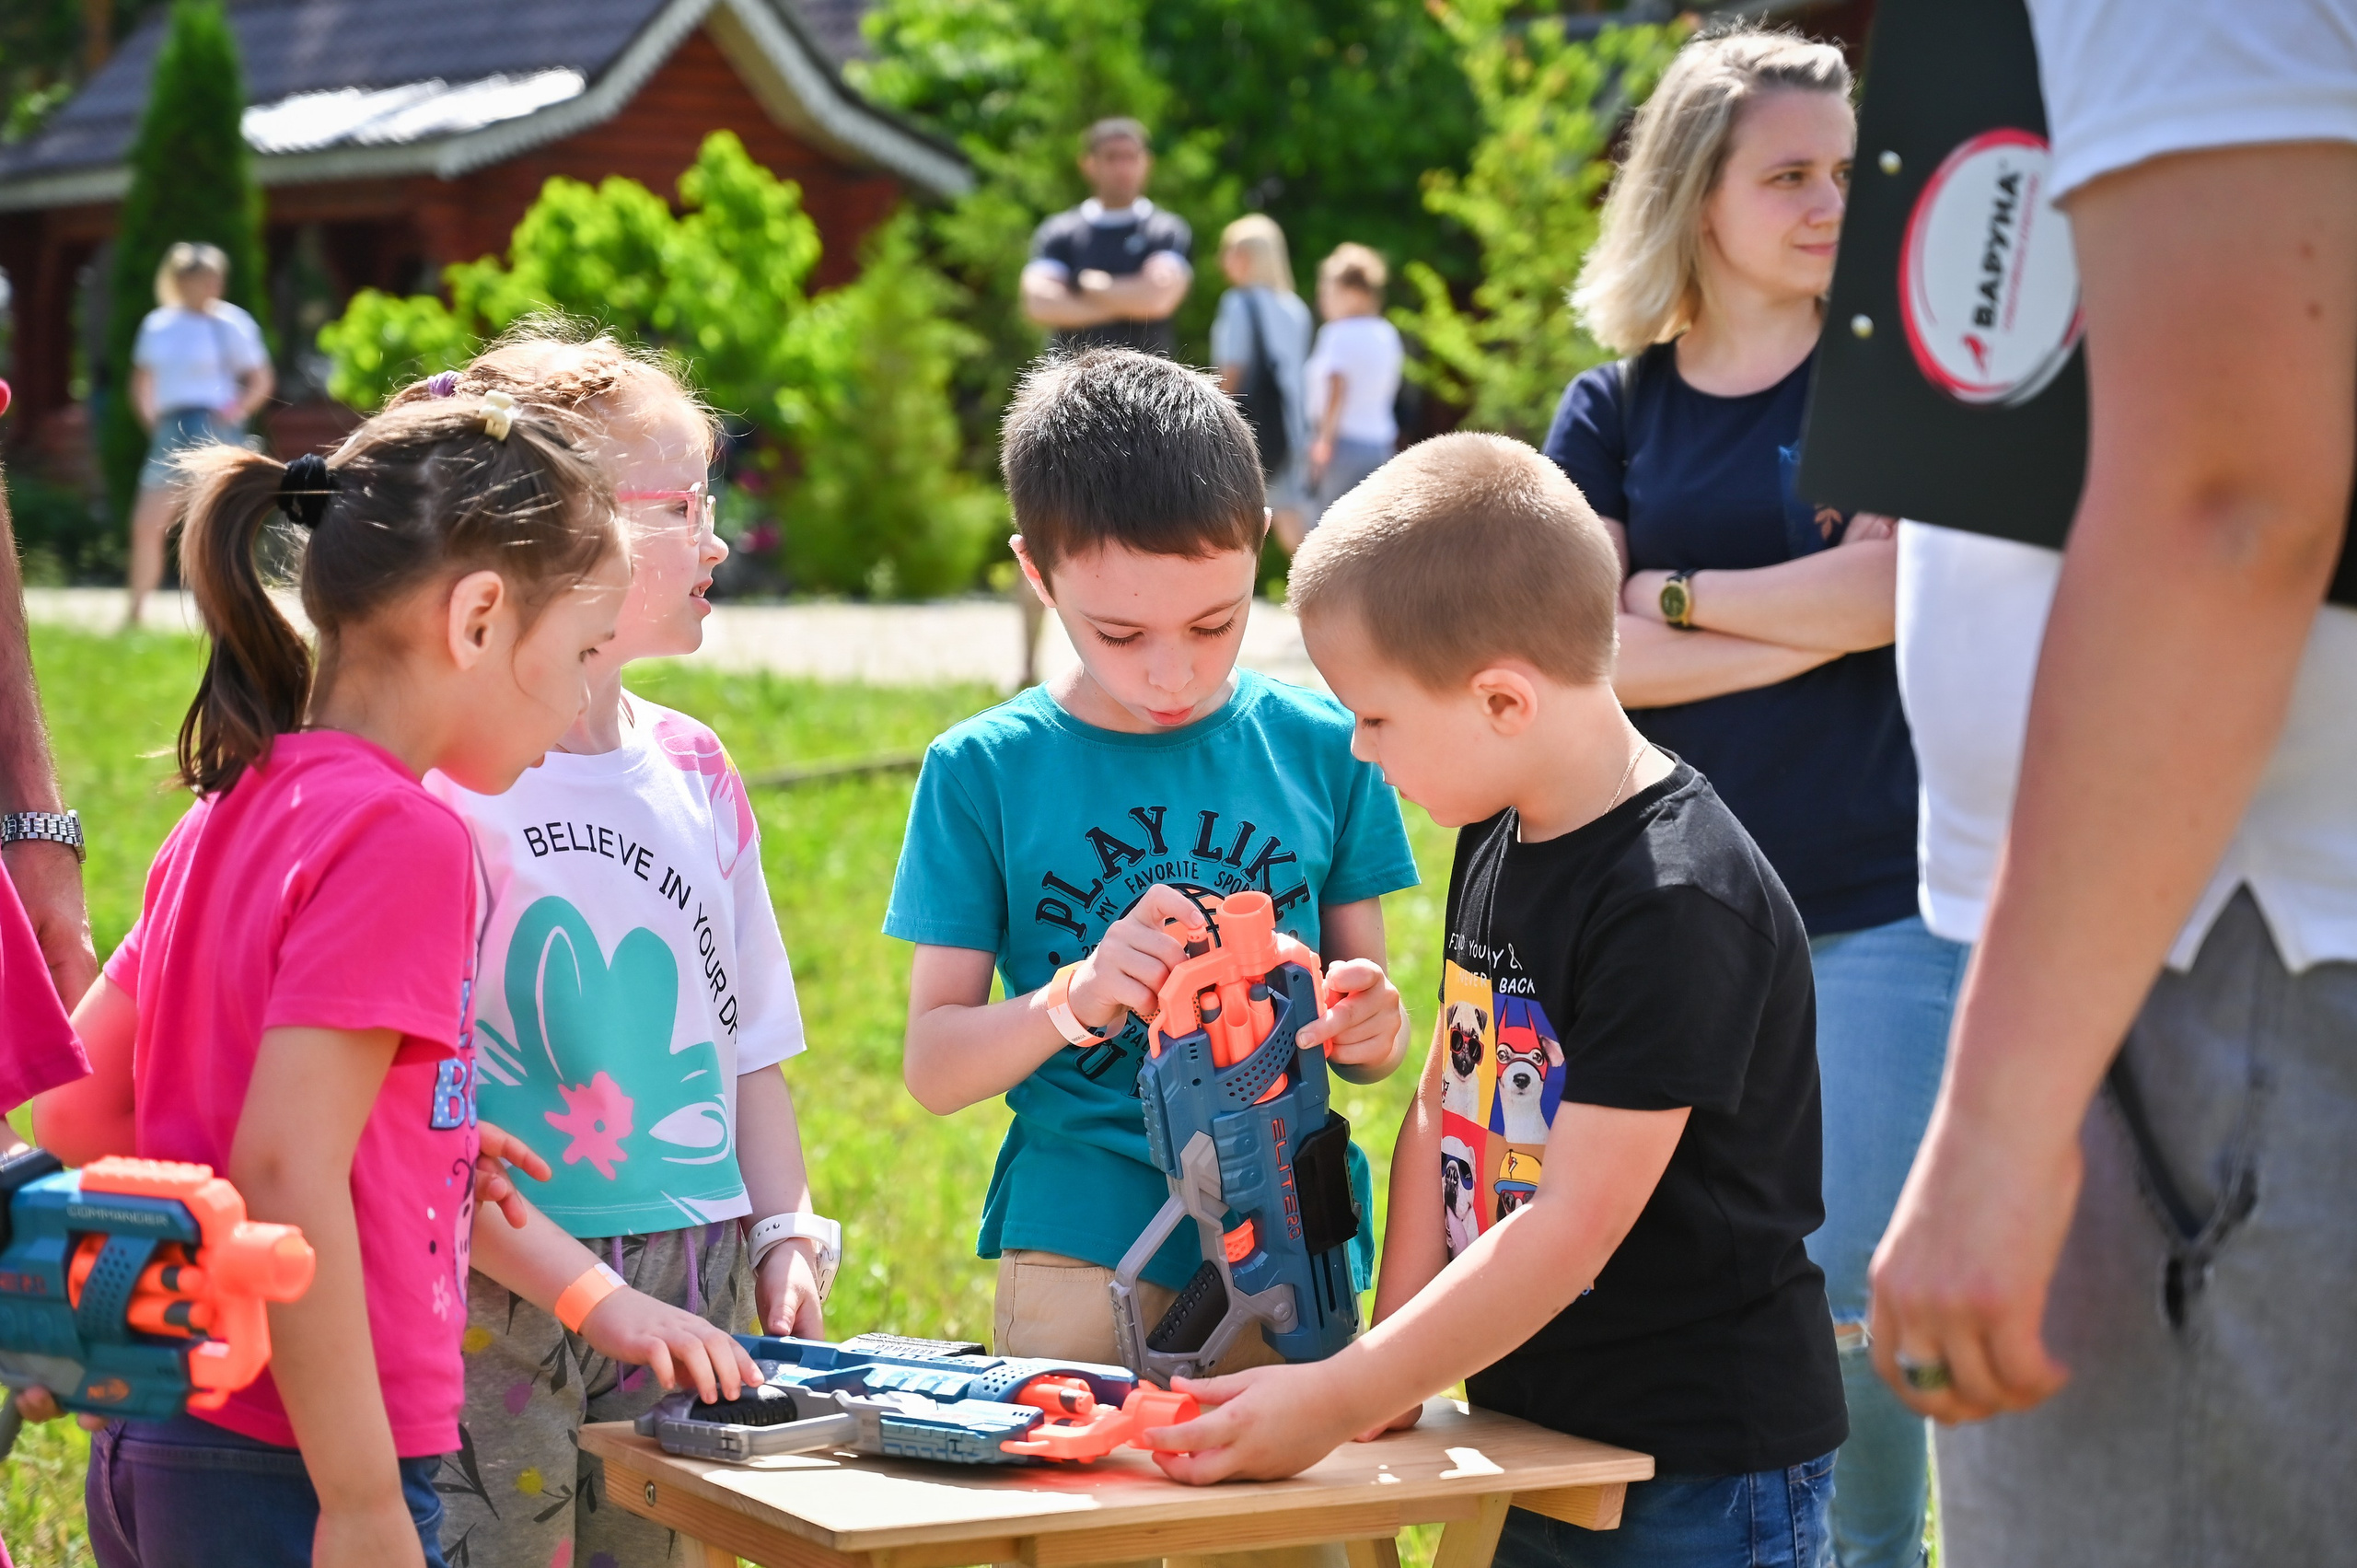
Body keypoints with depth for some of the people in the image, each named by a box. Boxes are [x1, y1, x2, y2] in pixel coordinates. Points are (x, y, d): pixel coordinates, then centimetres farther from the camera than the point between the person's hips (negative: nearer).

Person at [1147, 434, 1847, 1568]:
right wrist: (1388, 1369, 0)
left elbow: (1577, 1222, -25)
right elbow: (1444, 1109, 11)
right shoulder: (1496, 841, 6)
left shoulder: (1678, 902, -22)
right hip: (1532, 1432, 8)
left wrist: (1337, 1401, -25)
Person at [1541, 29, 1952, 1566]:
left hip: (1882, 908, -2)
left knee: (1856, 1293, -3)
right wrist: (1810, 616, -11)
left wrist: (1683, 595, -3)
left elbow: (1895, 590, -12)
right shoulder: (1611, 414, 7)